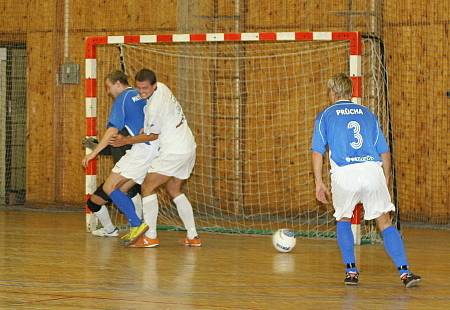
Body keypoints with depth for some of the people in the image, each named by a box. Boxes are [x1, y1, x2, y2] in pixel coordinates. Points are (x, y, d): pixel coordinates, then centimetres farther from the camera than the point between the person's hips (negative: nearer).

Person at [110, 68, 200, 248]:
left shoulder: (155, 108, -23)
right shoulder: (161, 88, 5)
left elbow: (152, 135, -10)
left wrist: (126, 141, -7)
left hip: (174, 151, -10)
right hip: (188, 147, 10)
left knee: (148, 187, -5)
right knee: (174, 190, 20)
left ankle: (150, 237, -8)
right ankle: (193, 236, 17)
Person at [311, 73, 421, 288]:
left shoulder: (325, 115, 15)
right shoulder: (367, 113, 22)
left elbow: (317, 152, 5)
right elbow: (384, 152, 18)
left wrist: (319, 183, 6)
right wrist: (386, 182, 25)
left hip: (344, 173, -1)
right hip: (372, 170, 1)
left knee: (343, 220, 22)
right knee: (385, 223, 3)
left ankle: (351, 271, 13)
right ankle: (404, 272, -13)